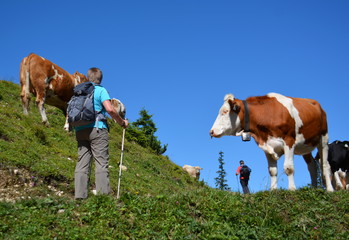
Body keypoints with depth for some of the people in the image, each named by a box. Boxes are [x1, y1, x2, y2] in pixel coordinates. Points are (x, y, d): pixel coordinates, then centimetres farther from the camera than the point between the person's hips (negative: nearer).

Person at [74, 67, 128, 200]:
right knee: (102, 164, -5)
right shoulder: (101, 90, 0)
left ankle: (80, 196, 2)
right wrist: (122, 122, -1)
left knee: (82, 164, 4)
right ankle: (103, 196, -10)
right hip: (97, 129, -5)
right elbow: (110, 109, -13)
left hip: (80, 130, 5)